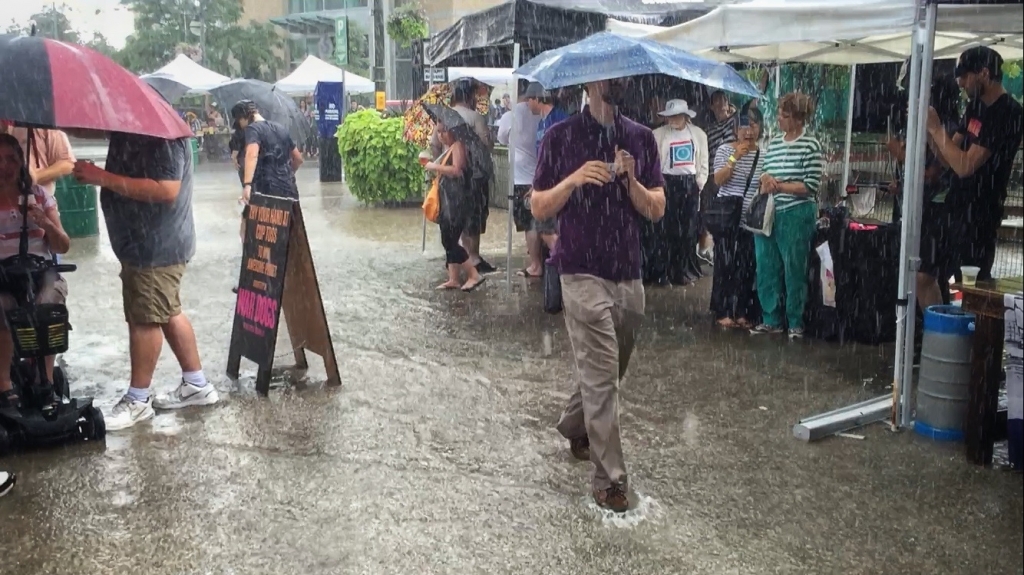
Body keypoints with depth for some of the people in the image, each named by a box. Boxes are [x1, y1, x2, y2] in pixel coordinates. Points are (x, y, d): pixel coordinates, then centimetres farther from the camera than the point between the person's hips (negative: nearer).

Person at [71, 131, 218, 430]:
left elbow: (167, 190, -29)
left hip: (158, 245, -10)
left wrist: (104, 178, -29)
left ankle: (138, 400, 11)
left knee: (144, 319, -2)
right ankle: (196, 385, 26)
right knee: (167, 314, 16)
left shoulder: (163, 136, -21)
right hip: (142, 243, 10)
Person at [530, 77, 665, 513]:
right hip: (583, 273, -4)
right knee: (601, 374, -7)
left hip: (629, 274, 5)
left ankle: (574, 427, 44)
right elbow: (539, 208, -2)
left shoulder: (641, 138, 6)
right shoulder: (561, 137, -2)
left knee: (605, 370, 18)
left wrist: (630, 180, -14)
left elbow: (657, 210, 4)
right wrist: (574, 179, -19)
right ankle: (609, 478, 1)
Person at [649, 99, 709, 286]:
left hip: (689, 184, 3)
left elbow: (703, 162, 11)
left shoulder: (698, 134, 6)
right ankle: (662, 273, 4)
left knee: (688, 229, 6)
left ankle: (683, 271, 16)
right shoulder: (658, 134, -3)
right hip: (667, 183, -3)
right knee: (665, 229, -4)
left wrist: (700, 183, 4)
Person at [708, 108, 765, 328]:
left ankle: (741, 313, 13)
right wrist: (735, 157, -18)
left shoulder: (763, 155, 6)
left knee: (747, 266, 4)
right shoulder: (725, 150, -1)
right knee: (725, 264, -1)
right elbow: (718, 180, -10)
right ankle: (723, 312, 6)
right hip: (727, 217, -3)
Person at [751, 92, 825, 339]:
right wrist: (765, 178, -5)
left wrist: (778, 186, -13)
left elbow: (811, 185, -12)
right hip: (767, 213, 6)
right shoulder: (773, 143, 11)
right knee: (766, 268, 8)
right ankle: (772, 319, 20)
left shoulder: (811, 146, -7)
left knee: (794, 270, 1)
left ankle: (795, 322, 13)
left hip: (796, 215, -6)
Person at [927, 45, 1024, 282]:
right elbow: (949, 158, 12)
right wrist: (927, 128, -2)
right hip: (957, 208, 9)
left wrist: (936, 128, -16)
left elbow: (965, 166, -23)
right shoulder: (975, 106, 11)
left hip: (979, 216, -9)